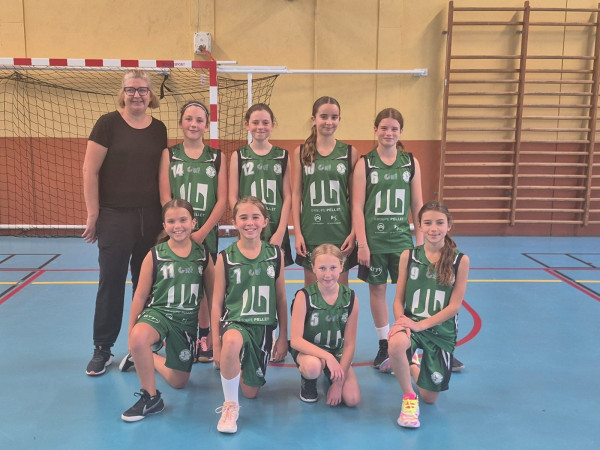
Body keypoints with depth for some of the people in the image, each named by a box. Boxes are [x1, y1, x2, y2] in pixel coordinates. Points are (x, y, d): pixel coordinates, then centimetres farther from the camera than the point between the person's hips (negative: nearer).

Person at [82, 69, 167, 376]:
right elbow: (90, 171, -6)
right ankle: (102, 349, 15)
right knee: (111, 281, 1)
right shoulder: (108, 124, -4)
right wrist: (93, 215, -8)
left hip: (151, 217, 4)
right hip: (115, 216, -3)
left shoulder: (159, 129, 7)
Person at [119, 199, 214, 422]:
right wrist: (130, 331, 0)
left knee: (179, 382, 10)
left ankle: (147, 358, 40)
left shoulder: (203, 255, -3)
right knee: (138, 337, -39)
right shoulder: (155, 255, -7)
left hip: (187, 320, 3)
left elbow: (212, 294, 6)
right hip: (158, 312, -2)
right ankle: (150, 398, -18)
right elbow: (141, 295, -2)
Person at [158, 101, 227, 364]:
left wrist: (202, 231, -10)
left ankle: (204, 338, 20)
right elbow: (165, 198, -2)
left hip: (206, 233, 1)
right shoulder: (169, 154, 5)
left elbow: (222, 200, 0)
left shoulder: (216, 157, 5)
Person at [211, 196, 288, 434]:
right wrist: (216, 343, -6)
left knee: (250, 391, 10)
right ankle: (230, 405, -17)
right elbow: (217, 303, -4)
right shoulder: (225, 258, -6)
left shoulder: (275, 254, 0)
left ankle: (240, 366, 47)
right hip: (235, 322, -2)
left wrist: (283, 336, 7)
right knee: (232, 342, -41)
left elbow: (281, 298, 6)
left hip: (263, 327, 3)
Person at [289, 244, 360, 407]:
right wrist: (328, 357, -34)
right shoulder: (304, 297, -19)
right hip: (308, 350, -3)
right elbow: (295, 340, -23)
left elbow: (349, 344, -8)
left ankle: (331, 376, 19)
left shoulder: (350, 298, -11)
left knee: (352, 399, -15)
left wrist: (338, 382, -12)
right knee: (313, 366, -38)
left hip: (337, 352, 3)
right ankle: (308, 382, 0)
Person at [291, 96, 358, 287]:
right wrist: (297, 233, -4)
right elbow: (296, 195, 2)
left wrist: (353, 233, -4)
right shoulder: (301, 152, 2)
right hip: (311, 233, 0)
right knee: (311, 287, 10)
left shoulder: (349, 152, 2)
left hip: (341, 233, 0)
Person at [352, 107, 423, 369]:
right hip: (374, 238, -1)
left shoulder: (411, 162, 4)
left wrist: (420, 240, 3)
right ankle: (384, 345, 24)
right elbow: (357, 206, -5)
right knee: (377, 290, 9)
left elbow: (417, 204, 6)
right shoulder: (365, 163, -2)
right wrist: (362, 244, -10)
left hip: (401, 238, 1)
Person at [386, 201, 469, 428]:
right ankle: (409, 397, -11)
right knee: (396, 344, -39)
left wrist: (421, 325, -19)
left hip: (441, 330, 1)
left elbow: (454, 306, -9)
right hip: (411, 324, 0)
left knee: (429, 398, 9)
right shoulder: (408, 256, -3)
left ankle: (413, 367, 45)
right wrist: (401, 320, -21)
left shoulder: (460, 260, -7)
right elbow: (398, 299, 1)